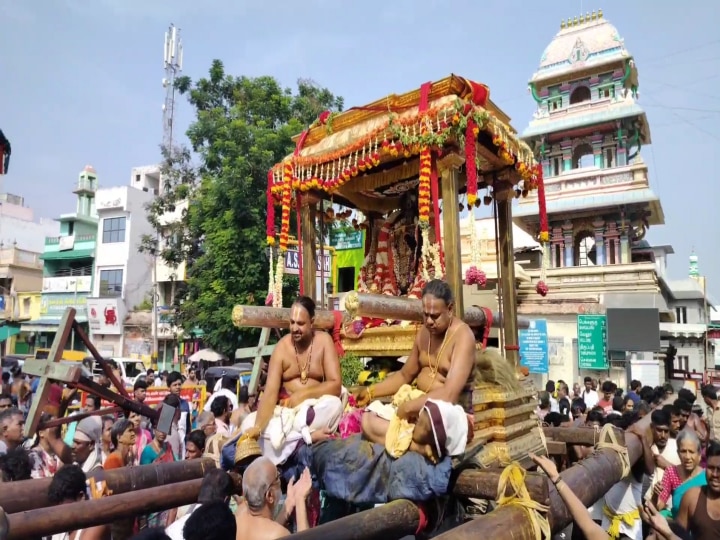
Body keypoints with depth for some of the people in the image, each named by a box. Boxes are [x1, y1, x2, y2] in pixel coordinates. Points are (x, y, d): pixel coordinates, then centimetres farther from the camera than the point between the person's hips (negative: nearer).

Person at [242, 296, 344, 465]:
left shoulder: (324, 341, -8)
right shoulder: (282, 347, -8)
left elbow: (335, 385, -12)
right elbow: (270, 392, -17)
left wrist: (302, 395, -21)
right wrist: (257, 427, -32)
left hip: (315, 407, -1)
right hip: (285, 410, 2)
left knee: (334, 404, -34)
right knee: (249, 424, -22)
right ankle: (307, 435, -21)